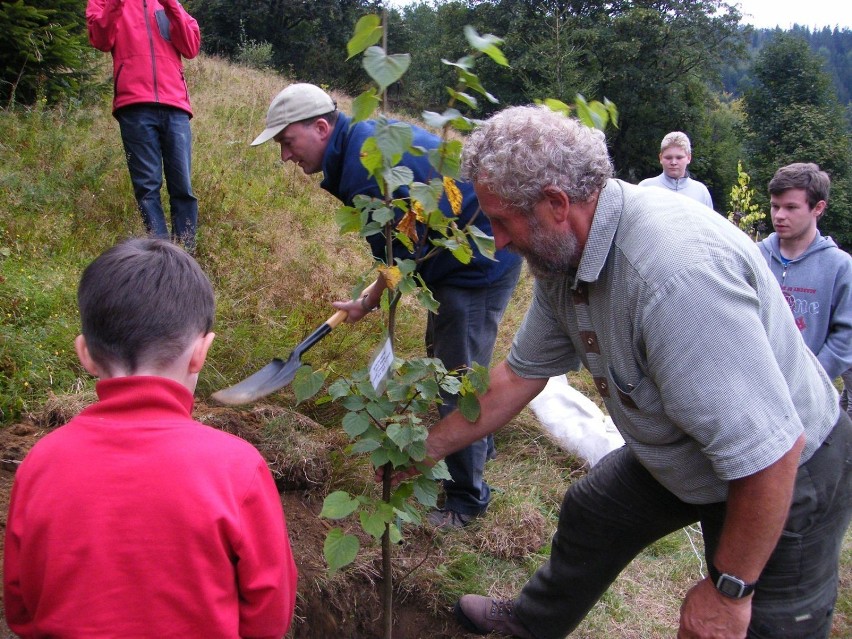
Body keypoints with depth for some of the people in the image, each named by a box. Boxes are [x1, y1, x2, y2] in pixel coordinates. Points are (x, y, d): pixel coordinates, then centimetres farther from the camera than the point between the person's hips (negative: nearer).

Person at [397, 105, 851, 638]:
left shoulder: (676, 273, -40)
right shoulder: (564, 255, -10)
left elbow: (770, 451, -36)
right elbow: (520, 375, 2)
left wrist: (729, 589, -23)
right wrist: (427, 448, 6)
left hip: (786, 478, -8)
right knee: (590, 516, 23)